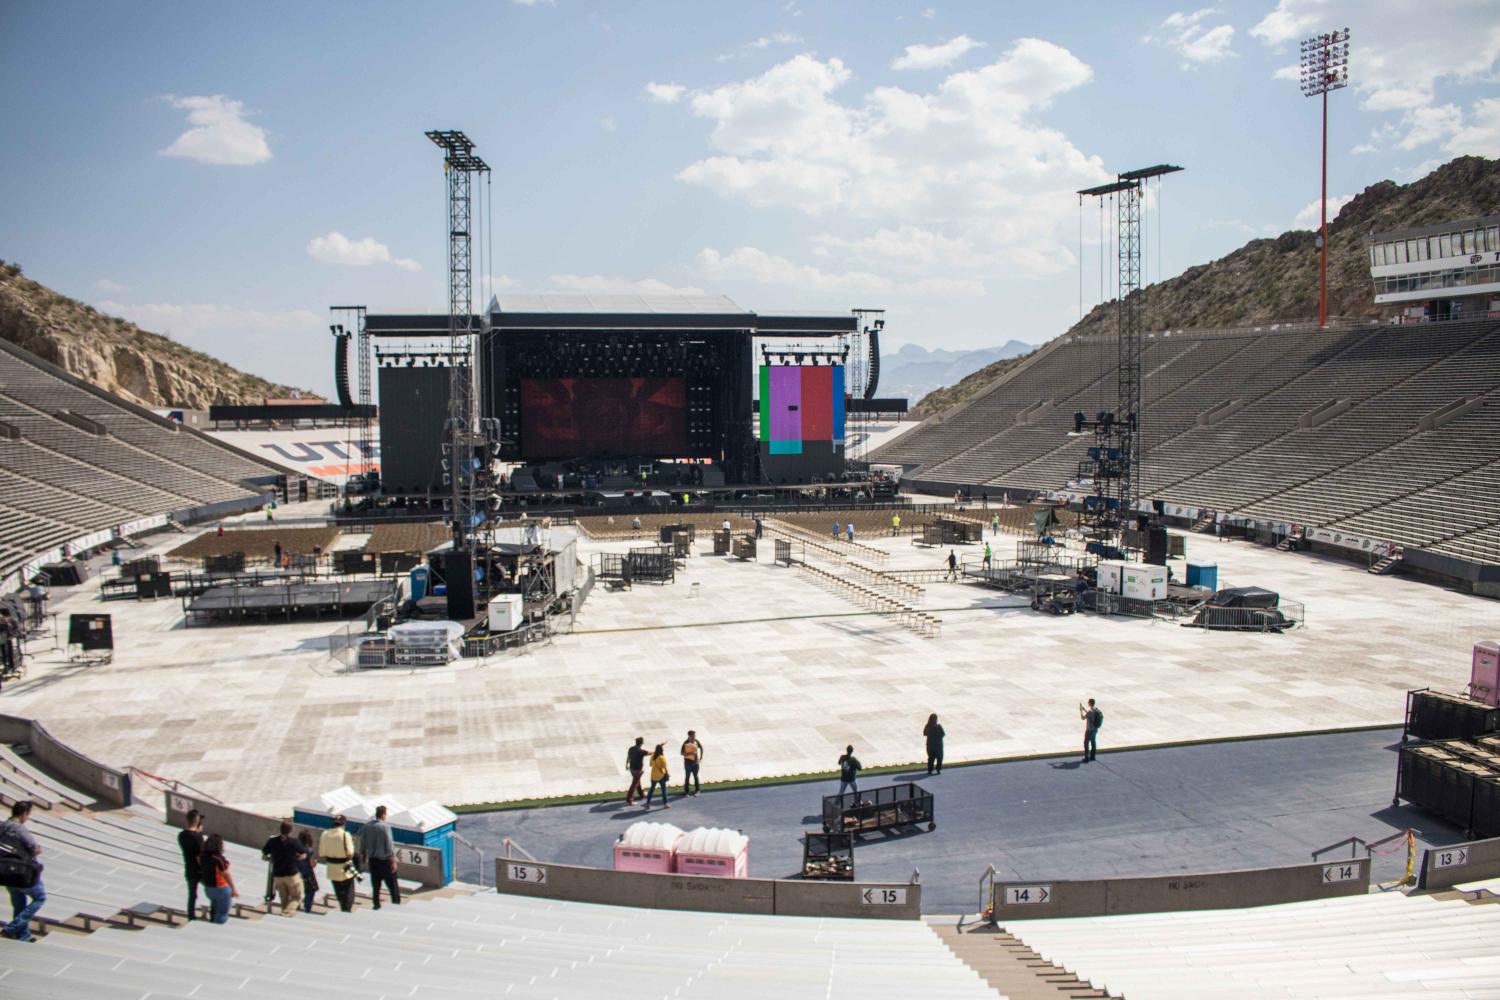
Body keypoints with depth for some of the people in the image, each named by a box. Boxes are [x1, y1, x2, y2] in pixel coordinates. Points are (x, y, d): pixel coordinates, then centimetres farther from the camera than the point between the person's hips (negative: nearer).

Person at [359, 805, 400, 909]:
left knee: (375, 885, 16)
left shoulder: (367, 826, 0)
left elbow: (362, 843, 6)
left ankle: (376, 905, 21)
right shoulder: (385, 827, -17)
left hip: (372, 860, 5)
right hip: (384, 860, -5)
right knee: (392, 884, 6)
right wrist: (393, 861, -11)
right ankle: (396, 902, 10)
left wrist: (364, 858, 18)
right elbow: (389, 845, -17)